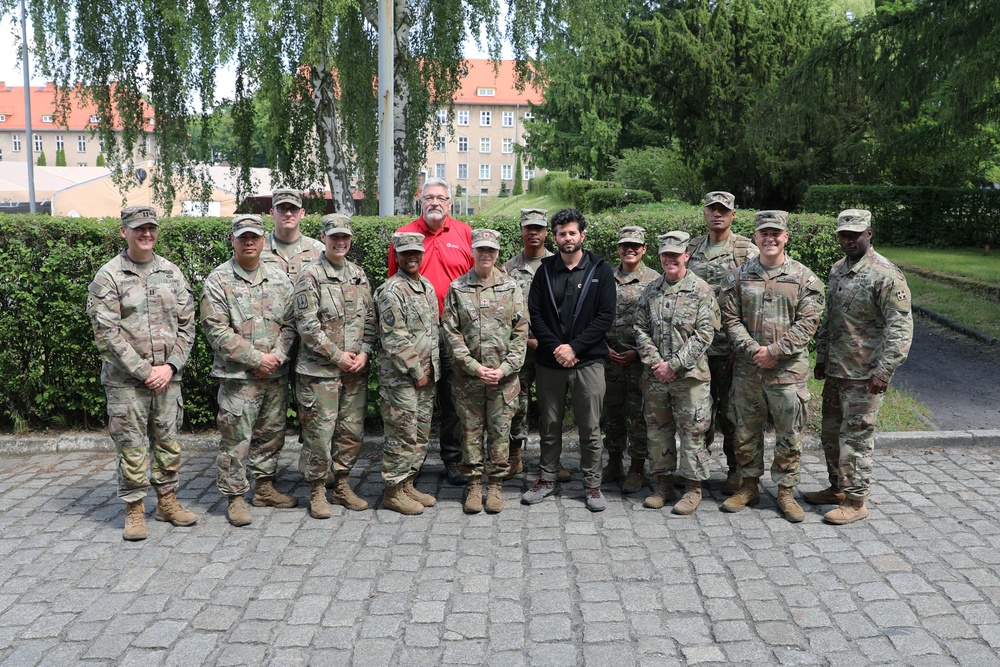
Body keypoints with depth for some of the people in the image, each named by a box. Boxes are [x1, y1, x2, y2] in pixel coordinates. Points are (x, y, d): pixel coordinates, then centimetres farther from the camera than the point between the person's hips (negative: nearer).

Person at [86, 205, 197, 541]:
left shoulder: (172, 273, 7)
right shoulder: (109, 276, -4)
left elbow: (186, 324, 7)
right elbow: (107, 332, -10)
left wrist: (170, 366, -5)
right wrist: (144, 371, -13)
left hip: (167, 376, 4)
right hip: (126, 380, -3)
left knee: (167, 442, 12)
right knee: (131, 447, 3)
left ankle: (167, 501, 26)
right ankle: (134, 510, 15)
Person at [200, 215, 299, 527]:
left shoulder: (278, 278, 10)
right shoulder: (218, 280, -5)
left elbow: (289, 322, 10)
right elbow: (216, 330, -11)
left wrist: (277, 355, -7)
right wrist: (256, 358, -15)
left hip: (276, 374, 5)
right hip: (238, 376, -5)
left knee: (271, 433, 15)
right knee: (236, 439, -2)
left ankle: (264, 487, 30)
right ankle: (235, 498, 11)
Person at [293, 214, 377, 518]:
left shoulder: (359, 275, 11)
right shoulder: (310, 276, -6)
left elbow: (369, 318, 12)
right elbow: (307, 325, -12)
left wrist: (364, 352, -2)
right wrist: (337, 356, -12)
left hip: (356, 369, 5)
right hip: (320, 370, -5)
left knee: (352, 431, 10)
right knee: (319, 432, 0)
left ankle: (342, 486, 25)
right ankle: (317, 491, 14)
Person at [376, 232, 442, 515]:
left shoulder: (427, 286, 13)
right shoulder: (391, 291, -13)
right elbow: (395, 340, -17)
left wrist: (431, 370, 14)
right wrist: (416, 372, -14)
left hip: (426, 376, 8)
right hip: (401, 378, -8)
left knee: (420, 435, 14)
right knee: (402, 435, -2)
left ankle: (407, 484, 26)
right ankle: (393, 491, 10)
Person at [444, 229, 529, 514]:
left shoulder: (511, 288, 4)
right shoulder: (457, 289, 3)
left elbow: (520, 332, 1)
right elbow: (452, 332, -1)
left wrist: (504, 369, -9)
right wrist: (474, 367, -10)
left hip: (504, 376, 0)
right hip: (468, 375, 0)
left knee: (500, 431, 6)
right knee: (471, 431, 7)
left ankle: (496, 485, 18)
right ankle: (474, 485, 20)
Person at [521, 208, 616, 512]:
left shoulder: (600, 270, 1)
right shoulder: (545, 270, 6)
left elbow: (606, 316, -6)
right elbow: (534, 313, 1)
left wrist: (574, 347, -14)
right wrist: (555, 347, -11)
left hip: (588, 361, -2)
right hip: (549, 361, 2)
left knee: (590, 428, 3)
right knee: (549, 424, 11)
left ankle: (592, 484, 17)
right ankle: (547, 479, 26)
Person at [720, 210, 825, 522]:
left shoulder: (804, 278, -1)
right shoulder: (739, 276, 5)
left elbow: (807, 322, -6)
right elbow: (730, 318, 2)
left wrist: (775, 351, -14)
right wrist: (750, 348, -12)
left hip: (788, 369, -2)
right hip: (747, 368, 2)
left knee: (789, 435, 6)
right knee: (746, 432, 11)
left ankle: (785, 491, 21)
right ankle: (748, 486, 27)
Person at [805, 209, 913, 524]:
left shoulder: (886, 275, -15)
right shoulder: (837, 270, 11)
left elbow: (901, 327, -18)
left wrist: (884, 371, -23)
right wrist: (821, 358, 17)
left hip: (864, 375, -8)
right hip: (835, 369, 8)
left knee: (856, 438, -1)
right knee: (831, 433, 17)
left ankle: (855, 501, 11)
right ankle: (837, 488, 32)